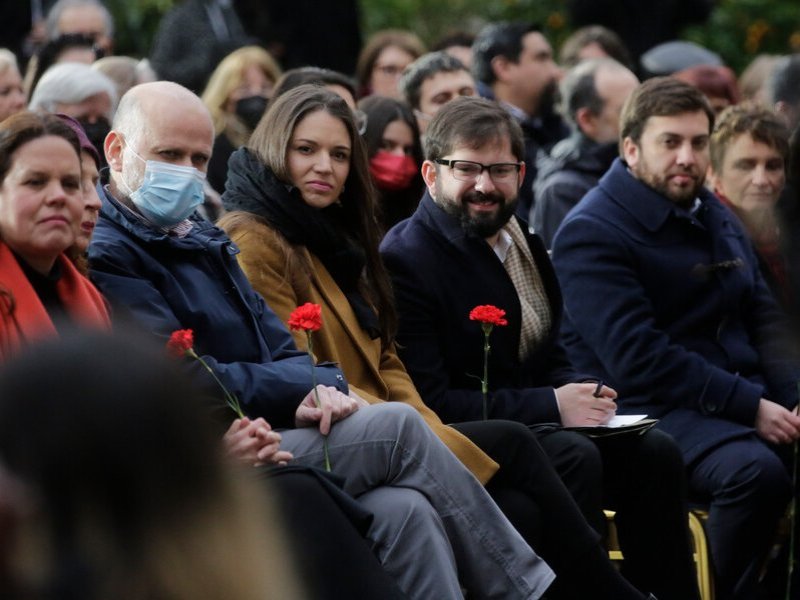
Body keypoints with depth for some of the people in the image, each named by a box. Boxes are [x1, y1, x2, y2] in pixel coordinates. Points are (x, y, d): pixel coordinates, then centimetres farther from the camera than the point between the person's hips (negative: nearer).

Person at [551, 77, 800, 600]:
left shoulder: (716, 217, 18)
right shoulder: (592, 234, -8)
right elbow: (638, 359, -16)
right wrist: (750, 407, -19)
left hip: (746, 397, 8)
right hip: (656, 411, -8)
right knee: (757, 470, -34)